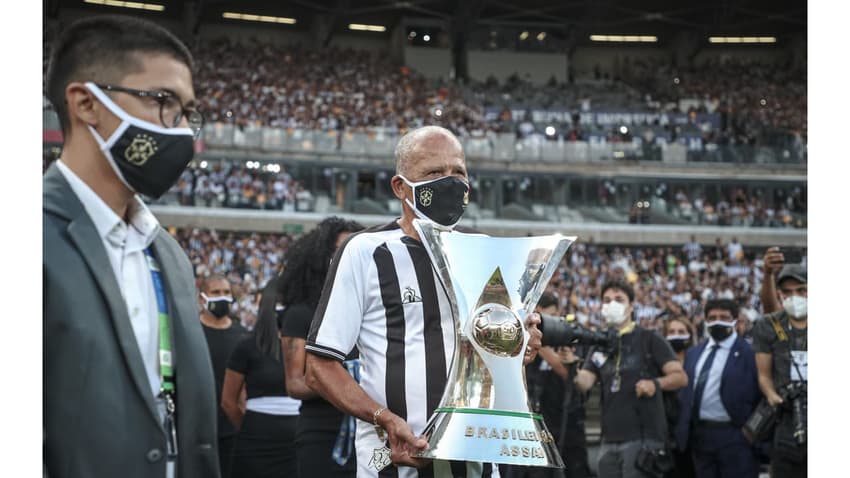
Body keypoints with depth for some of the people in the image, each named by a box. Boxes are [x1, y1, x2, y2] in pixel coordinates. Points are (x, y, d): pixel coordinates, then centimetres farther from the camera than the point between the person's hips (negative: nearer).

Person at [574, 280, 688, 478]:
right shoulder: (600, 345, 14)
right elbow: (584, 383, 0)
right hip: (610, 439, 6)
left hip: (642, 437, -6)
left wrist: (656, 383, -26)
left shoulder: (649, 339, -1)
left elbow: (680, 377, -7)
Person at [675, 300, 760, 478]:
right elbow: (685, 392, 17)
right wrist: (682, 430, 10)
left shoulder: (748, 353, -5)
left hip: (734, 436, -6)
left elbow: (760, 394, -6)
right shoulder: (693, 353, 14)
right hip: (700, 435, 6)